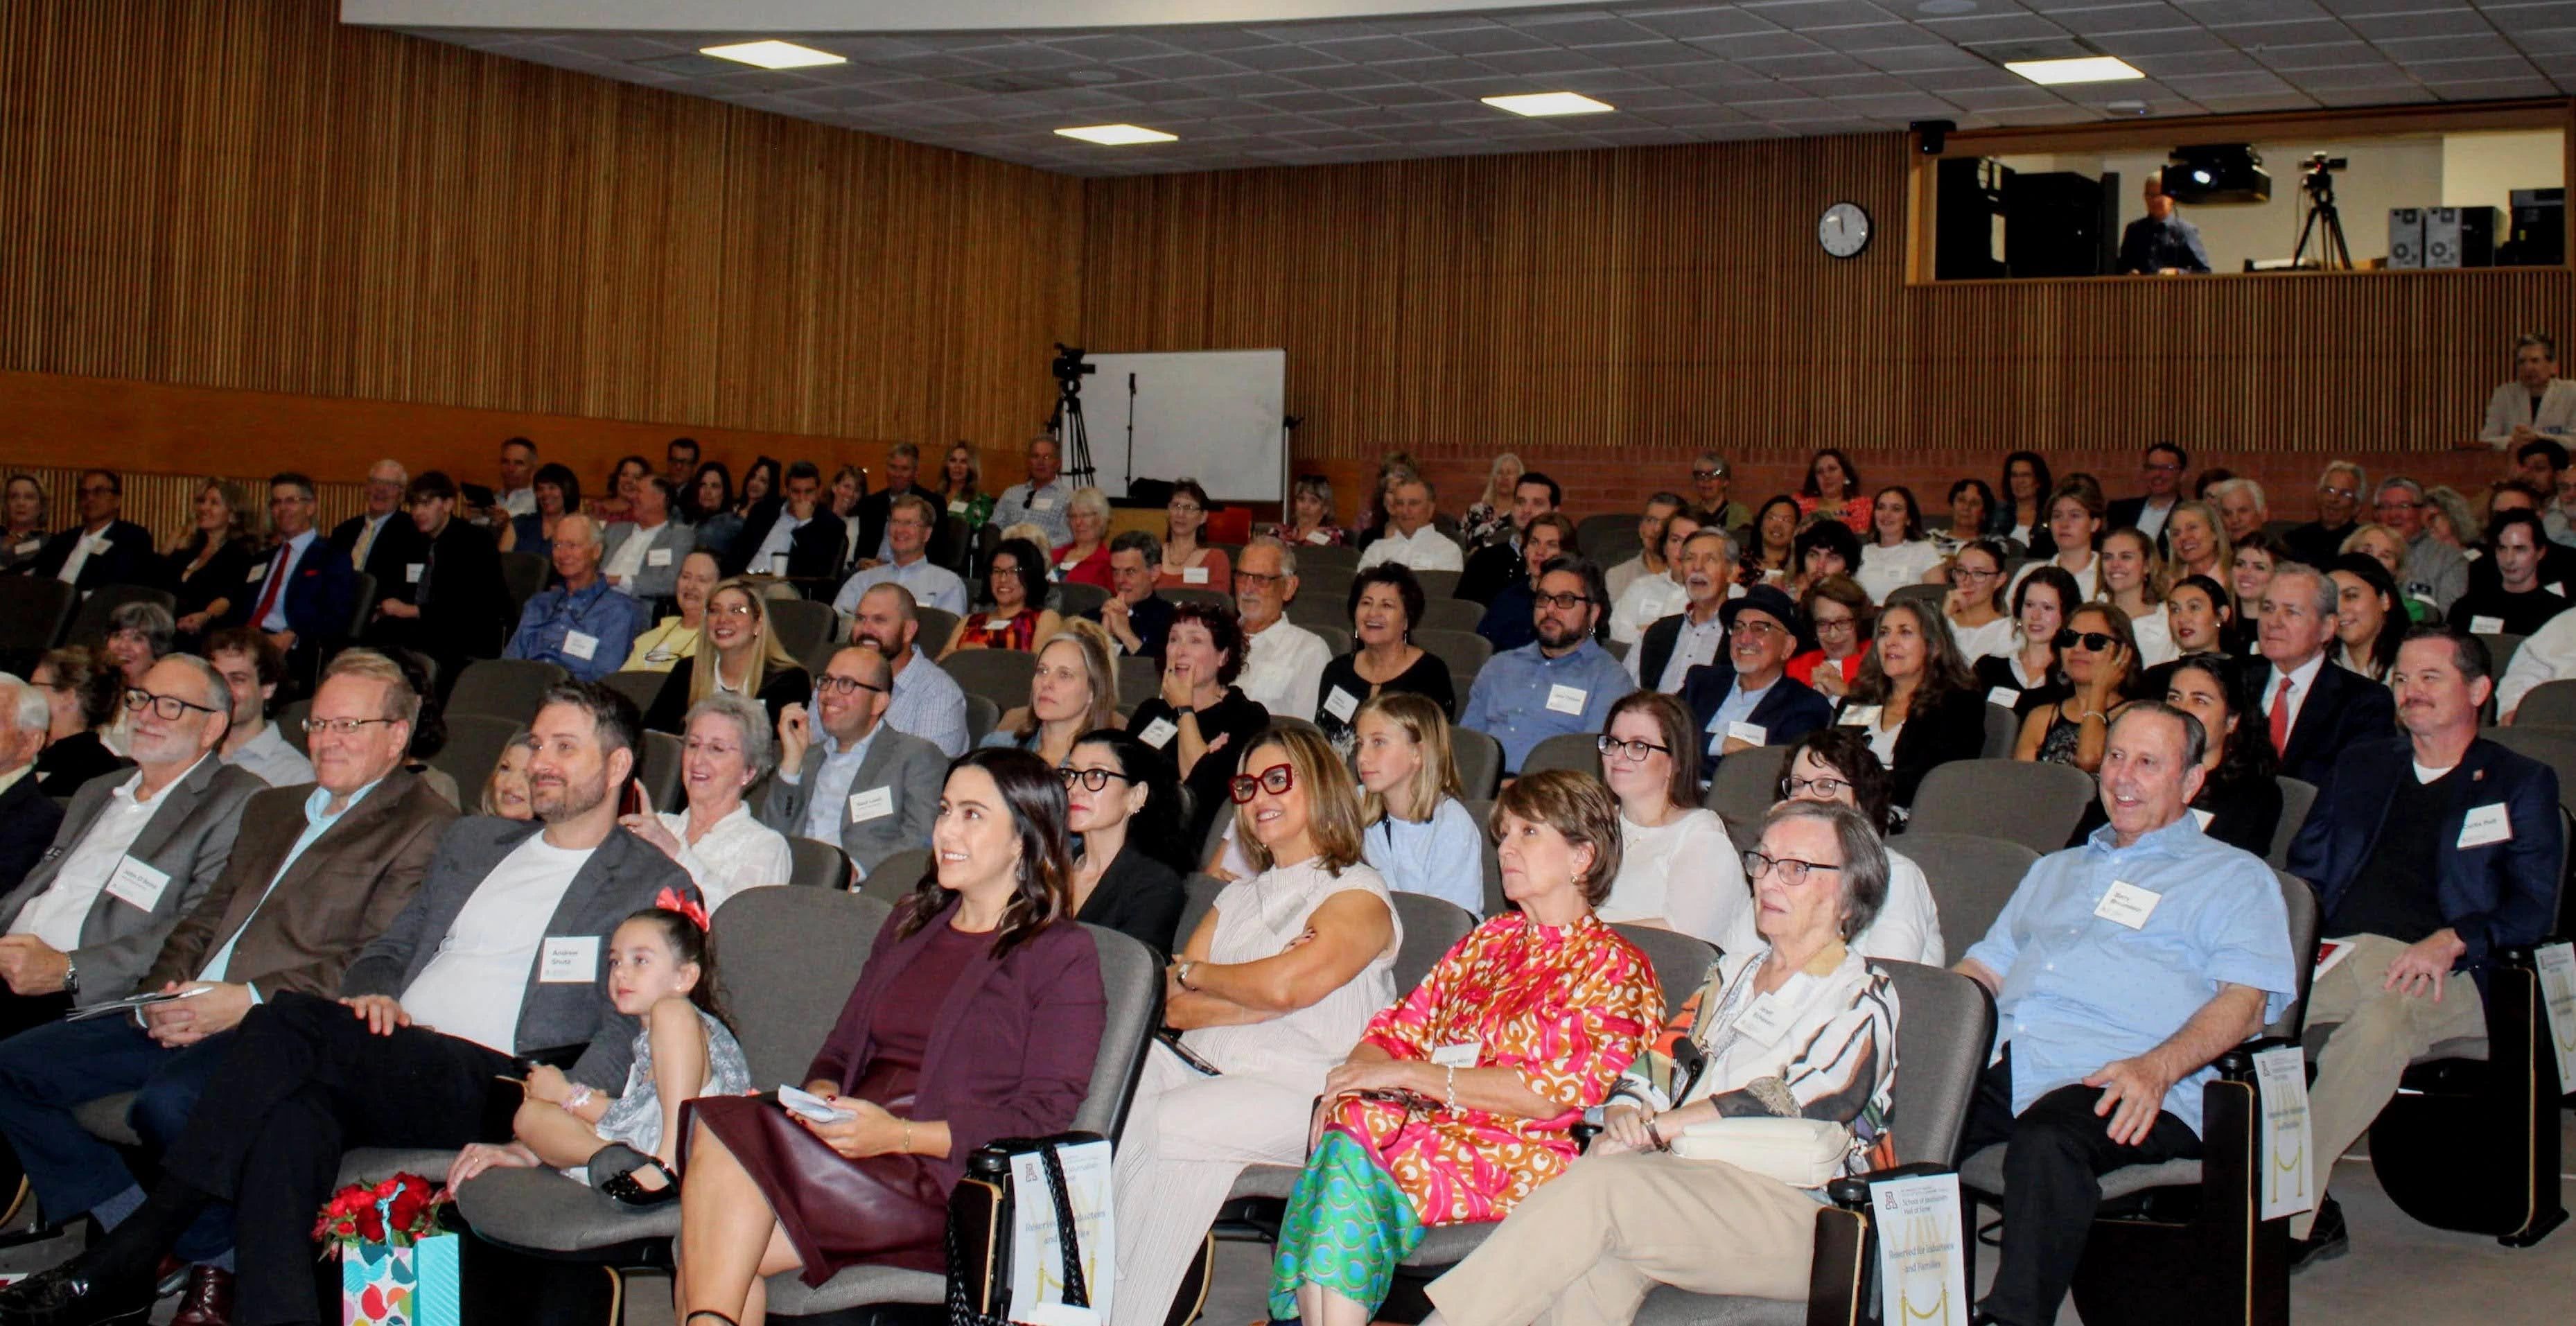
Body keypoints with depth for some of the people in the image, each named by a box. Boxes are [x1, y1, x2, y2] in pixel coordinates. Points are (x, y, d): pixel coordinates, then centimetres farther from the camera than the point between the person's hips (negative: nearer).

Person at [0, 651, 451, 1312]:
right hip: (182, 1019, 9)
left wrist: (249, 1001, -20)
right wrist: (166, 987, 2)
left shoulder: (426, 829, -2)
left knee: (169, 1100, -36)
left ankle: (215, 1261, -11)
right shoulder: (270, 809, 26)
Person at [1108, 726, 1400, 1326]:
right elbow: (1170, 1007, 13)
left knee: (1158, 1126, -32)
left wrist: (1195, 973, 4)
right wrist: (1257, 992, -6)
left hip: (1295, 1091, -6)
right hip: (1199, 1070, 6)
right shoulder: (1238, 898, 27)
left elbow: (1284, 985, -14)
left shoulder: (1359, 895, 4)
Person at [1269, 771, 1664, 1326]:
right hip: (1431, 1127, 5)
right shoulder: (1488, 941, 24)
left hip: (1523, 1156, -5)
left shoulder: (1616, 967, 4)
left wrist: (1407, 1074, -11)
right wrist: (1351, 1080, -6)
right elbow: (1396, 1029, 19)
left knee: (1354, 1144, -31)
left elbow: (1552, 1093, -9)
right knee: (1344, 1122, -29)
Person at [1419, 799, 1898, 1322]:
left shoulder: (1862, 1000, 4)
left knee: (1600, 1184, -29)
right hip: (1692, 1179, 5)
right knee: (1597, 1263, -31)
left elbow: (1788, 1102, -12)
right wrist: (1625, 1116, -10)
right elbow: (1661, 1062, 14)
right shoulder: (1734, 971, 25)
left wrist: (1653, 1130, -16)